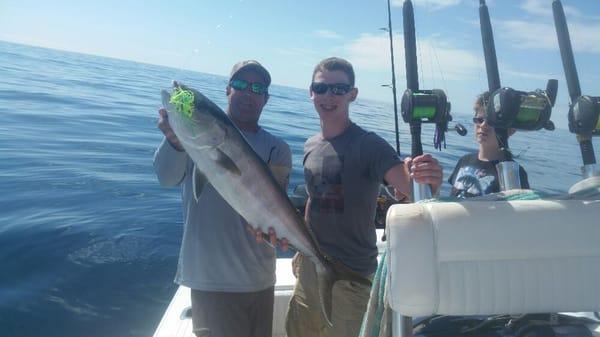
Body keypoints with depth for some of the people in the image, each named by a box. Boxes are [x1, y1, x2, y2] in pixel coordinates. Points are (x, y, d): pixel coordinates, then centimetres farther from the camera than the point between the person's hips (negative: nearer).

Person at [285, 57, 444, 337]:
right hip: (309, 269, 7)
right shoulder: (311, 146, 4)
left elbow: (412, 190, -29)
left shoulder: (368, 145, -17)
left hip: (351, 277, -6)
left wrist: (428, 182, -50)